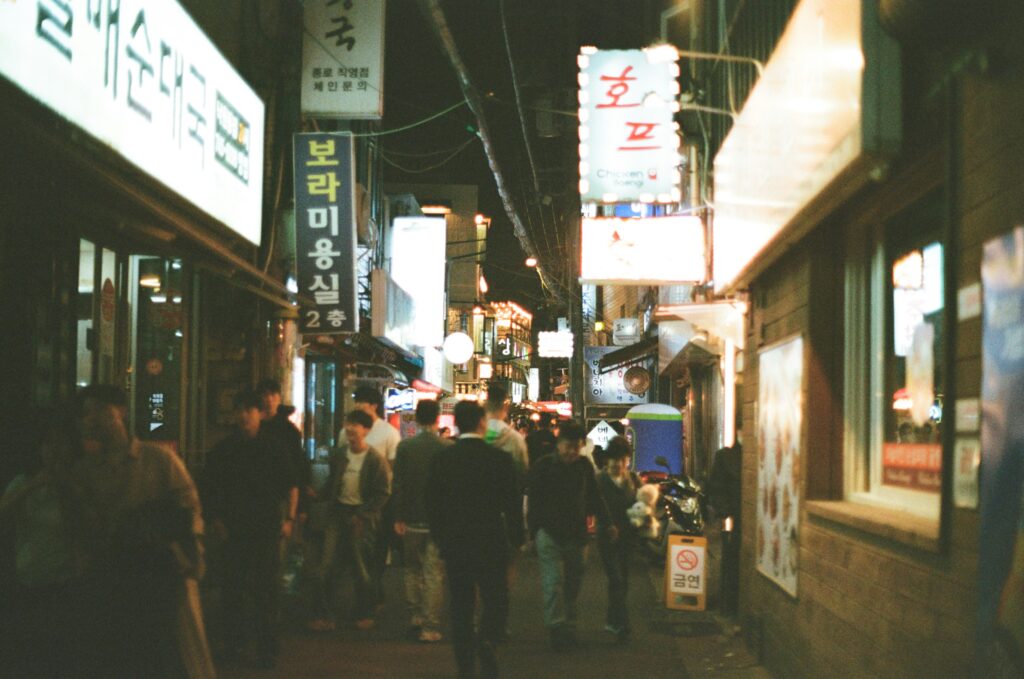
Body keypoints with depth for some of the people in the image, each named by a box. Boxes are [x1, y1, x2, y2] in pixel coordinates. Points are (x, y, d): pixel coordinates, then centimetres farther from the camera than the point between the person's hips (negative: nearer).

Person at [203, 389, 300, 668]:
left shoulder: (274, 446, 1)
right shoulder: (224, 449, 6)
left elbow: (292, 483, 5)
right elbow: (211, 488, 13)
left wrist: (289, 518, 0)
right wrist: (215, 518, 4)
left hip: (267, 527, -2)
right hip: (234, 527, 2)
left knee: (267, 588, -2)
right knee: (233, 587, 5)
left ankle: (267, 650, 3)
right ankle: (233, 642, 18)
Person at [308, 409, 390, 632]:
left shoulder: (376, 459, -9)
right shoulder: (338, 454, 5)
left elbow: (383, 493, -7)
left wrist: (362, 515, -13)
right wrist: (324, 500, 4)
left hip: (361, 516, -4)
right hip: (338, 512, 4)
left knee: (362, 568, 4)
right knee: (324, 565, -3)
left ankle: (365, 615, 20)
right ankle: (322, 615, 2)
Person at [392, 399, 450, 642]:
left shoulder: (405, 447, -4)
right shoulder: (448, 448, -8)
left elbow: (398, 484, -3)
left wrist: (398, 517, 3)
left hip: (412, 519, 2)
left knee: (413, 568, 20)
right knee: (434, 572, 2)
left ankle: (416, 613, 22)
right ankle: (430, 626, 1)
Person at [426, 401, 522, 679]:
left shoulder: (441, 459, 0)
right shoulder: (499, 458, -8)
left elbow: (432, 505, 4)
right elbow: (512, 504, -5)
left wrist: (442, 541, 14)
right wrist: (516, 540, 7)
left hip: (454, 544, 3)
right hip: (491, 543, -2)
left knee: (461, 607, 10)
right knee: (495, 602, 7)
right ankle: (488, 642, -20)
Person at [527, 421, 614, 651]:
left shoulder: (584, 466, 8)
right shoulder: (542, 467, -4)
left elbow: (594, 498, 15)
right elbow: (534, 501, -3)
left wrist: (607, 523, 9)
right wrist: (535, 532, -7)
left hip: (575, 534, 4)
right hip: (550, 534, -4)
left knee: (573, 580, 9)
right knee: (554, 580, -11)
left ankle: (569, 627, 18)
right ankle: (556, 627, -12)